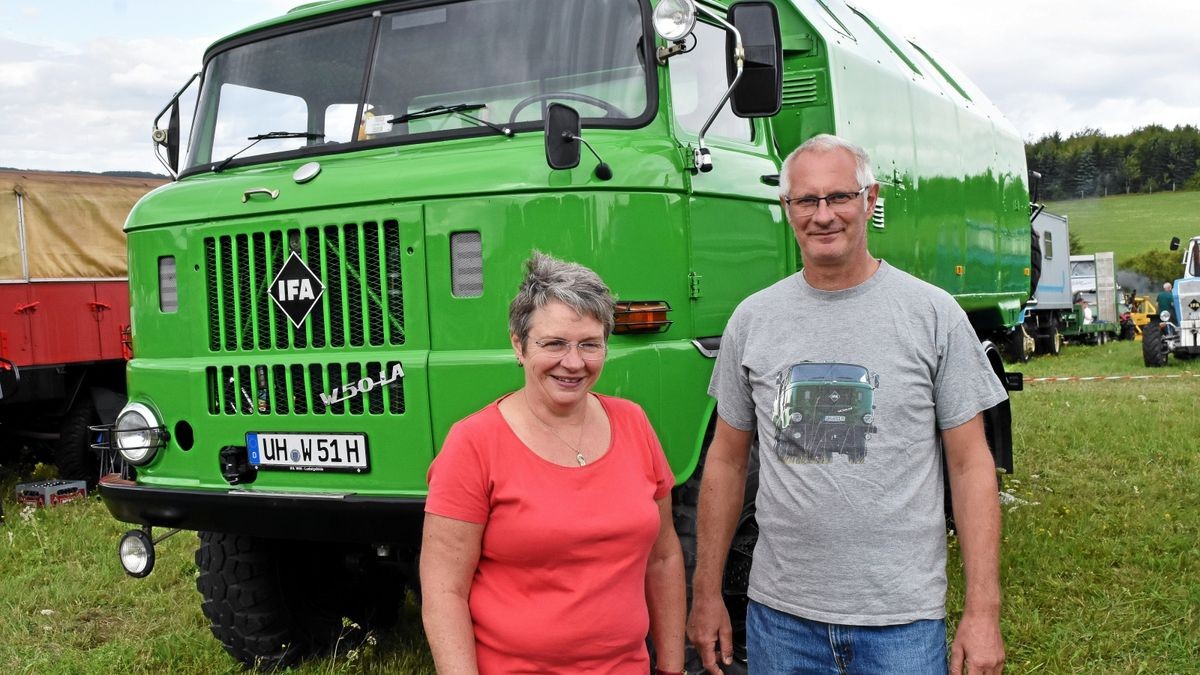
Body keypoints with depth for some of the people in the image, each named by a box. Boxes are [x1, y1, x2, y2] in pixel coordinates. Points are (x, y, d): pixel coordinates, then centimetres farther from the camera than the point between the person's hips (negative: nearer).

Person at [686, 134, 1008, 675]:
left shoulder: (933, 314, -2)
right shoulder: (752, 319, 4)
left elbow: (970, 466, -2)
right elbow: (727, 461, 10)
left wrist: (983, 612, -6)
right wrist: (706, 593, 8)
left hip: (901, 617, -2)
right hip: (778, 614, 3)